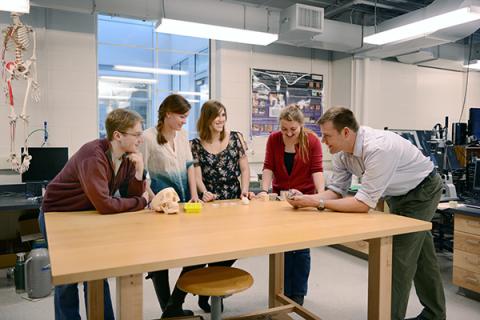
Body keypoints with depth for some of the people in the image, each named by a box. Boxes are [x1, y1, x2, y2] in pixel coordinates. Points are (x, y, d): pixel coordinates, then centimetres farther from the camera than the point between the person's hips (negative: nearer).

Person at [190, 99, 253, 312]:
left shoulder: (236, 138, 5)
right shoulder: (195, 144, 2)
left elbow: (244, 168, 3)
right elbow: (197, 174, -5)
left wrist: (245, 190, -12)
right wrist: (204, 192, -23)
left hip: (234, 201, 2)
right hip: (209, 203, -1)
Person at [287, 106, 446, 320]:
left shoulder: (377, 148, -40)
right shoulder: (341, 151, -14)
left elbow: (364, 203, -38)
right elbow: (336, 191, -8)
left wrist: (317, 202, -37)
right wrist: (305, 199, -25)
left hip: (422, 190, -8)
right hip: (398, 193, 8)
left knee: (400, 257, -8)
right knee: (420, 255, 20)